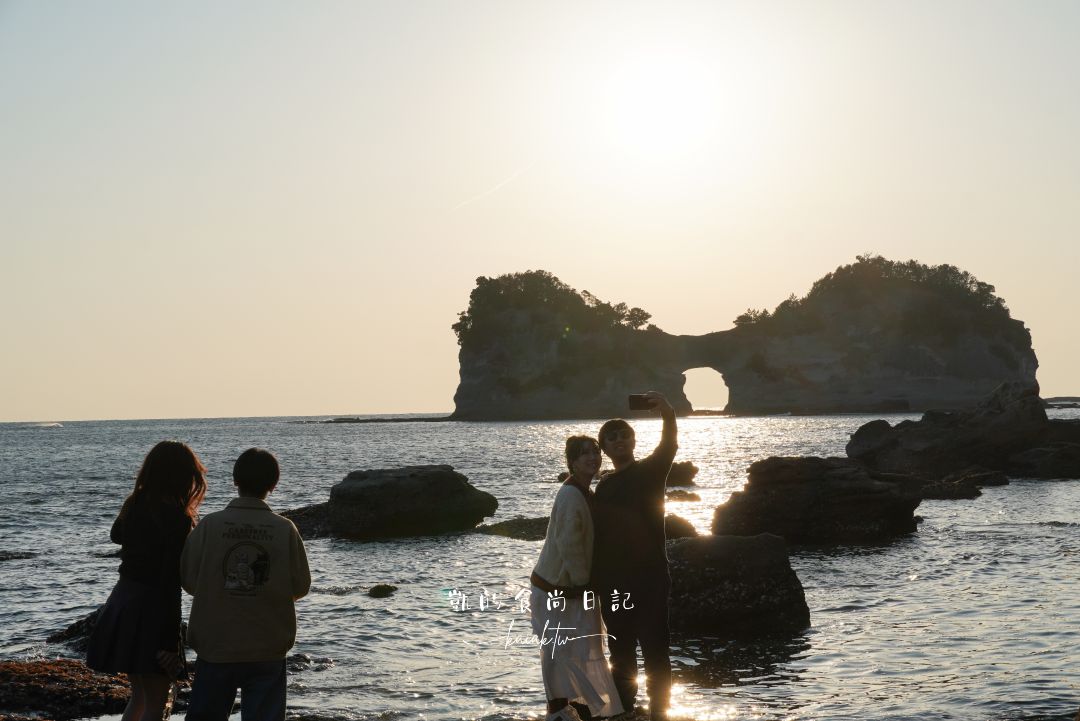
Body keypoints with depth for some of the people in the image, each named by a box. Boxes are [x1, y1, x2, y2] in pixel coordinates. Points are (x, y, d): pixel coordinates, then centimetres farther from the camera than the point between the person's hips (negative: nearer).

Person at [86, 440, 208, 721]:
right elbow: (171, 582, -20)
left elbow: (116, 535, 28)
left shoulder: (133, 503, 3)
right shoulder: (177, 518, -18)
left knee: (139, 696, 22)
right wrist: (171, 640, -18)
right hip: (152, 609, -8)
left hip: (122, 601, 8)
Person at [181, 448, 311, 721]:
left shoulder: (209, 526, -10)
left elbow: (188, 580, -3)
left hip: (215, 647, 1)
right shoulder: (285, 530, -9)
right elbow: (300, 587, -2)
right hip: (268, 650, 0)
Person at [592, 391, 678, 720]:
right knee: (620, 653, 12)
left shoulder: (650, 471, 0)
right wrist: (595, 579, 10)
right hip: (614, 579, 5)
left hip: (649, 576, -5)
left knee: (655, 650, -3)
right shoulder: (604, 485, 12)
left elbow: (669, 448, -21)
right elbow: (598, 533, 14)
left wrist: (668, 414, -42)